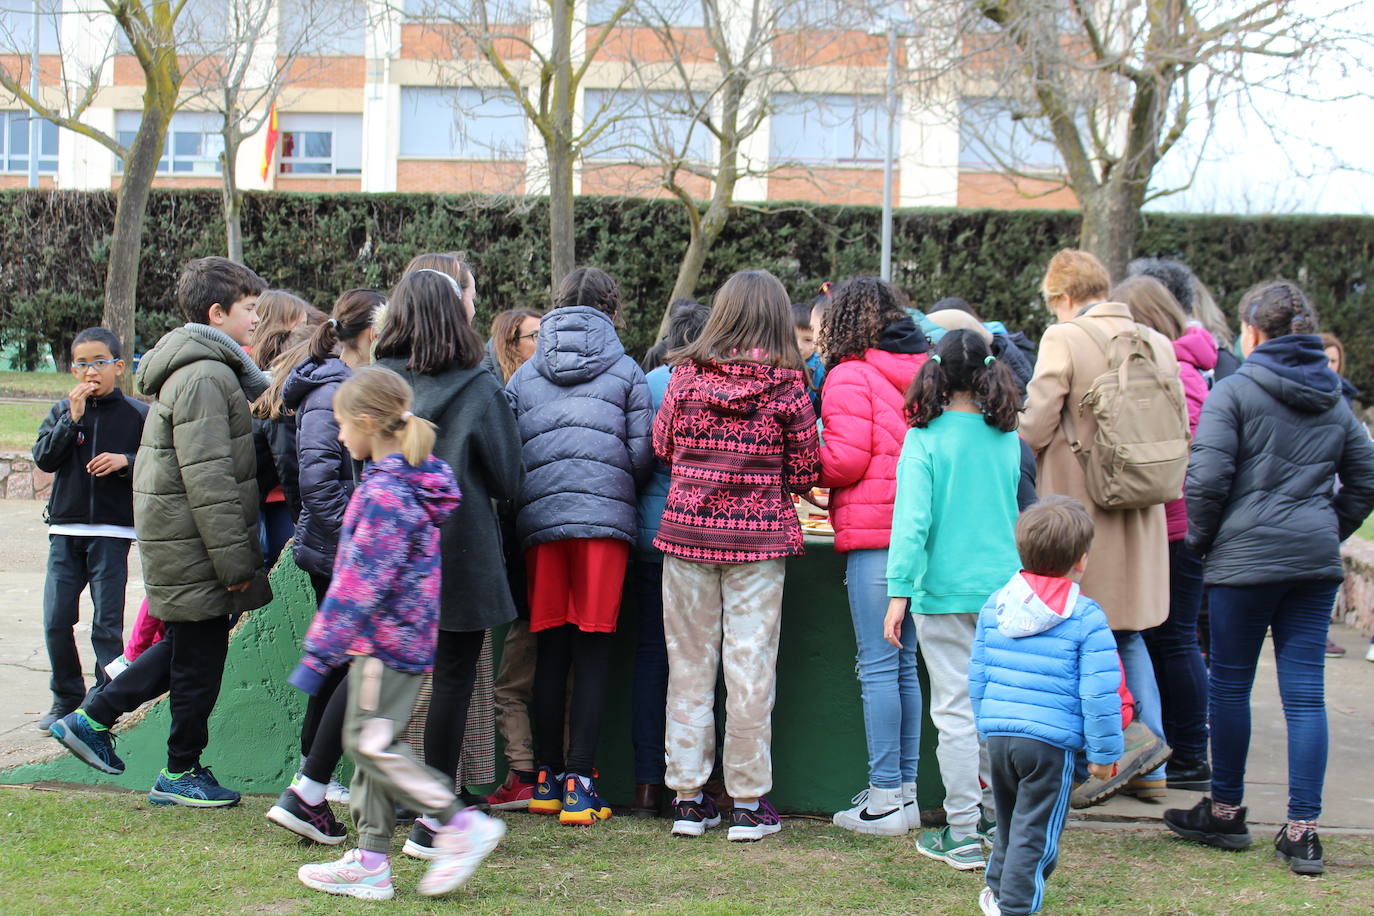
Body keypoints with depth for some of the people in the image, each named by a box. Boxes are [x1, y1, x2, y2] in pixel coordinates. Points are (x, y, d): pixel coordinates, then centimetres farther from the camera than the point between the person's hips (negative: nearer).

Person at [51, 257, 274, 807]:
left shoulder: (210, 370, 15)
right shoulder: (205, 377, -19)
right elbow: (208, 479, -23)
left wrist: (237, 554, 18)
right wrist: (234, 561, -20)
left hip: (177, 543, 10)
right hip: (194, 551, -10)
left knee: (185, 649, 20)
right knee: (200, 659, 2)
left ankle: (91, 719, 26)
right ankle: (181, 773, 15)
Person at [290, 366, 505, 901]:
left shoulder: (383, 492, -18)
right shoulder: (412, 479, 12)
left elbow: (361, 583, -21)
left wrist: (319, 654, -17)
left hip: (385, 637, -10)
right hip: (403, 636, 10)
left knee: (370, 743, -8)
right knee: (371, 744, 12)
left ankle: (462, 826, -4)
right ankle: (370, 861, 16)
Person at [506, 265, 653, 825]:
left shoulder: (524, 376, 13)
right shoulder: (625, 371, 6)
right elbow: (643, 453, 0)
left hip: (539, 522, 2)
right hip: (606, 518, -2)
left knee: (551, 649, 9)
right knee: (594, 651, 0)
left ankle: (547, 779, 14)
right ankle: (578, 784, -3)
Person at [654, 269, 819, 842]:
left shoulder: (686, 376, -1)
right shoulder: (787, 385, -6)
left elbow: (661, 446, 11)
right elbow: (804, 472, -1)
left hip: (686, 529, 2)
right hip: (759, 535, -2)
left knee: (689, 661, 9)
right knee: (750, 665, 4)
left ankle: (688, 797, 15)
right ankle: (748, 802, 9)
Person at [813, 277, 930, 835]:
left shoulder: (850, 376, -5)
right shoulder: (924, 373, 13)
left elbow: (847, 459, -12)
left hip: (874, 535, -7)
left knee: (878, 667, -4)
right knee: (904, 665, 12)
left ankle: (884, 799, -2)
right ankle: (905, 791, 17)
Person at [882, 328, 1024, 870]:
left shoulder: (924, 439, -9)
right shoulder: (1007, 439, 4)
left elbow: (911, 520, -15)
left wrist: (899, 593, -14)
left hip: (944, 591, -4)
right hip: (1005, 587, 4)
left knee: (955, 711, -1)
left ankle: (963, 835, 3)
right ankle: (995, 814, 27)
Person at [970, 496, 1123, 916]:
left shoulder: (994, 605, 8)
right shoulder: (1087, 618, -8)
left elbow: (977, 677, 14)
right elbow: (1099, 692, -10)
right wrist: (1104, 752, -1)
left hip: (998, 734, 6)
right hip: (1051, 741, -6)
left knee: (1009, 819, 24)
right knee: (1035, 830, 2)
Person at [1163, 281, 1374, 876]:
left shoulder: (1234, 392, -6)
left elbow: (1206, 476, -14)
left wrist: (1201, 539, 0)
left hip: (1246, 555, -5)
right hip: (1316, 560, 5)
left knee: (1230, 685, 9)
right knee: (1305, 692, 3)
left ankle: (1226, 811, 20)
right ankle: (1303, 831, 1)